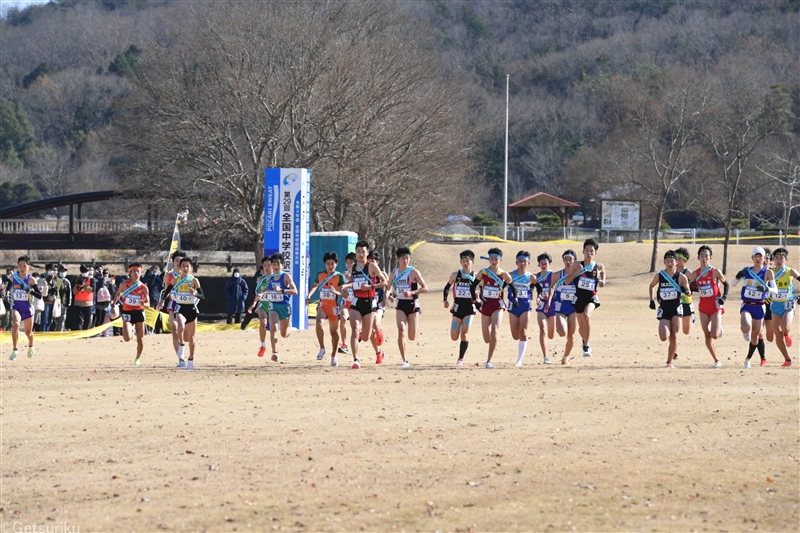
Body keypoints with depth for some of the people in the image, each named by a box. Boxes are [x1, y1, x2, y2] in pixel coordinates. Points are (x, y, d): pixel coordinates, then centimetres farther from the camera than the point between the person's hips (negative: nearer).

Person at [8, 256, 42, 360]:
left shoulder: (30, 279, -13)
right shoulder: (13, 277, -4)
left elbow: (39, 295, -18)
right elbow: (8, 288, 17)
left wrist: (29, 290, -29)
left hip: (27, 308, -1)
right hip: (16, 307, 1)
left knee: (28, 332, 15)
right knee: (15, 324, -29)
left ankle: (31, 346, 49)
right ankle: (15, 349, -23)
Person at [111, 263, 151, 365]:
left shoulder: (144, 287, -7)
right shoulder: (124, 284, -6)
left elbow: (148, 304, -7)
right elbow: (118, 294, 14)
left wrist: (144, 303, -29)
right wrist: (113, 304, 8)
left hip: (139, 312, 1)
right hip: (127, 313, -1)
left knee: (140, 340, 5)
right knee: (127, 338, -18)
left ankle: (137, 359, 30)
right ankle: (131, 329, 20)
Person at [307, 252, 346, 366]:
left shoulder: (339, 277, -8)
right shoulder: (320, 275, 2)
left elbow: (343, 293, -15)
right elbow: (315, 286, 22)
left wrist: (336, 292, -36)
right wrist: (309, 296, 7)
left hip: (334, 306, -2)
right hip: (322, 304, 2)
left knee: (334, 331, 10)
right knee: (319, 323, -26)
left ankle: (333, 356, 26)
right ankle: (322, 349, -14)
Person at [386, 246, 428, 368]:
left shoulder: (413, 272, -7)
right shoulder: (394, 273, 4)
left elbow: (425, 287, -8)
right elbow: (388, 287, 17)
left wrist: (412, 292, -22)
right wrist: (390, 295, -6)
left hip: (412, 304, -2)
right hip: (400, 305, 2)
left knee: (412, 337, 3)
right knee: (401, 331, -18)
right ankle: (404, 360, -13)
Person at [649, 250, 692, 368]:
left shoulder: (681, 277, -6)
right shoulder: (659, 276, -3)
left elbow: (688, 292, 4)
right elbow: (652, 286, 18)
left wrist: (686, 290, -19)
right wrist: (652, 300, 7)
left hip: (676, 309, -1)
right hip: (663, 310, 1)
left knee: (674, 337, -8)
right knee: (664, 337, -14)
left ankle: (670, 362, 6)